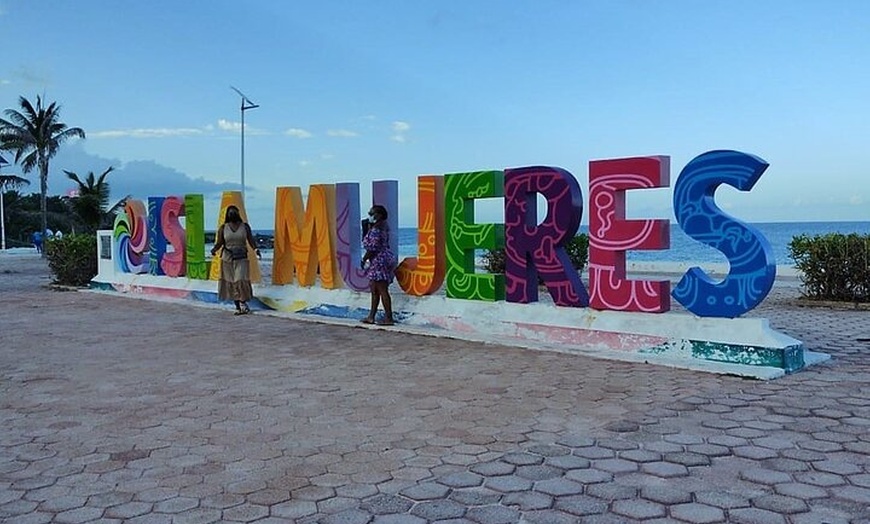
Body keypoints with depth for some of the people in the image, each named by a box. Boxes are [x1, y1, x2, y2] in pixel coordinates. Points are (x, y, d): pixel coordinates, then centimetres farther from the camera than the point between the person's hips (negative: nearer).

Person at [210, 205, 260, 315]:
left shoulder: (245, 226, 5)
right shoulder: (223, 228, 5)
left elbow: (251, 240, 2)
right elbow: (219, 243, 3)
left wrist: (255, 249, -16)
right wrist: (214, 249, -17)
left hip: (242, 258, -1)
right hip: (227, 258, 1)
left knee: (241, 280, -14)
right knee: (230, 283, 0)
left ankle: (243, 302, 4)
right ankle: (237, 306, 7)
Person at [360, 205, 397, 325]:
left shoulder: (375, 230, -17)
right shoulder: (383, 227, 13)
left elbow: (372, 248, -19)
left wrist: (364, 260, -7)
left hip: (379, 261, -11)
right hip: (383, 259, 11)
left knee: (382, 290, -6)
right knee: (374, 290, 15)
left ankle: (389, 318, -2)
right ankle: (371, 317, 22)